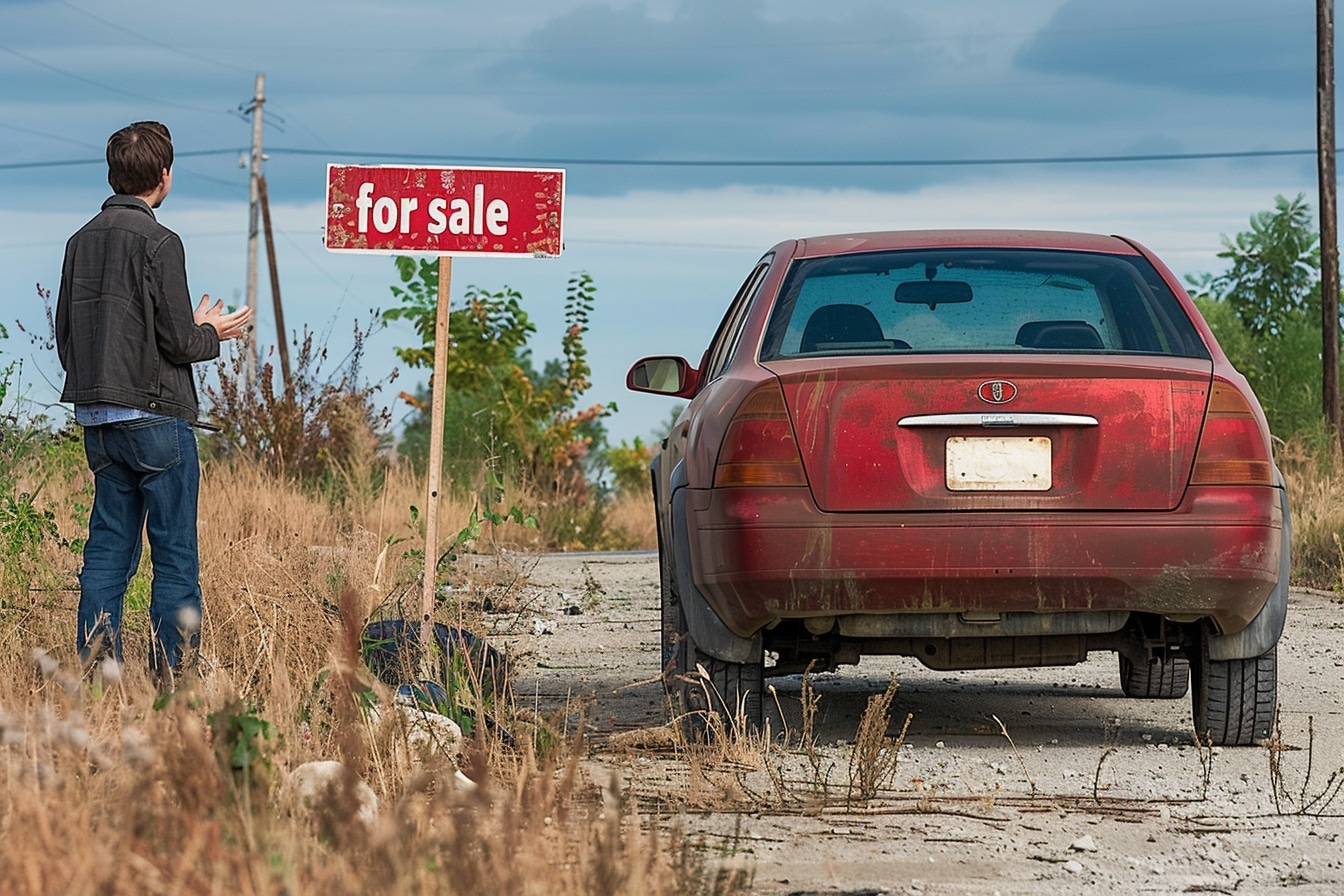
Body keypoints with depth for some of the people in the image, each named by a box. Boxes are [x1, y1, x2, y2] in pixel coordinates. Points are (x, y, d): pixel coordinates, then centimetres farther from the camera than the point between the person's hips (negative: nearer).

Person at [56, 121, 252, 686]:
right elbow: (179, 341, -13)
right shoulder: (157, 242, -12)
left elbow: (65, 336, 13)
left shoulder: (82, 241, 9)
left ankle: (95, 672, 6)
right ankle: (173, 677, -4)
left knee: (107, 550, 9)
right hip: (155, 417, -7)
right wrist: (213, 334, 8)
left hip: (98, 420, 7)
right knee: (176, 555, -2)